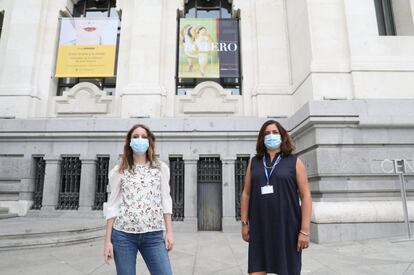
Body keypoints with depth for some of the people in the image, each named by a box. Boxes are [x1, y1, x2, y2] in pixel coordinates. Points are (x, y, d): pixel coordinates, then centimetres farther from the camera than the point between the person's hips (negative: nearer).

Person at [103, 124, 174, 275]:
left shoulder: (161, 168, 7)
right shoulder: (119, 171, 5)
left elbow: (165, 201, 6)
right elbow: (112, 205, 4)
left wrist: (169, 232, 0)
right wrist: (108, 240, 0)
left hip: (153, 235, 1)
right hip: (123, 234, 0)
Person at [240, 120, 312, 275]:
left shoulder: (294, 162, 1)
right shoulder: (254, 162, 9)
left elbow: (306, 196, -3)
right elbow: (246, 193, 9)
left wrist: (305, 230, -9)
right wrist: (244, 223, 4)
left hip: (286, 227, -2)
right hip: (260, 228, 2)